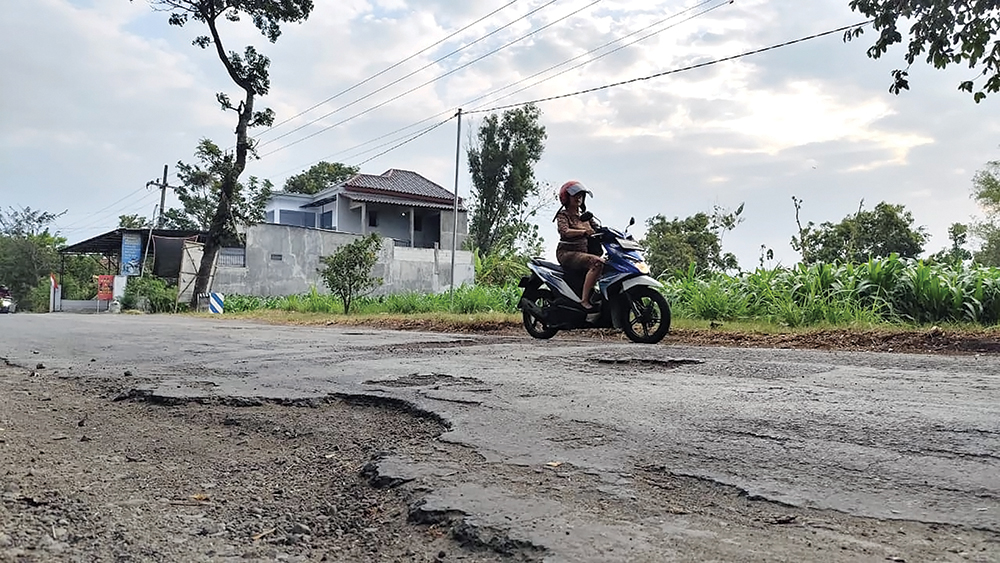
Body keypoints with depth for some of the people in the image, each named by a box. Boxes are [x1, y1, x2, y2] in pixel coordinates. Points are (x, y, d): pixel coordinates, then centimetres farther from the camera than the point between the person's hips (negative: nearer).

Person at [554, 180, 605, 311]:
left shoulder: (585, 216, 21)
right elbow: (565, 231, -19)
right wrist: (584, 231, -35)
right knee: (598, 262, -32)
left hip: (583, 252, 7)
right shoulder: (563, 215, 1)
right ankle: (584, 299, -33)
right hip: (567, 253, -6)